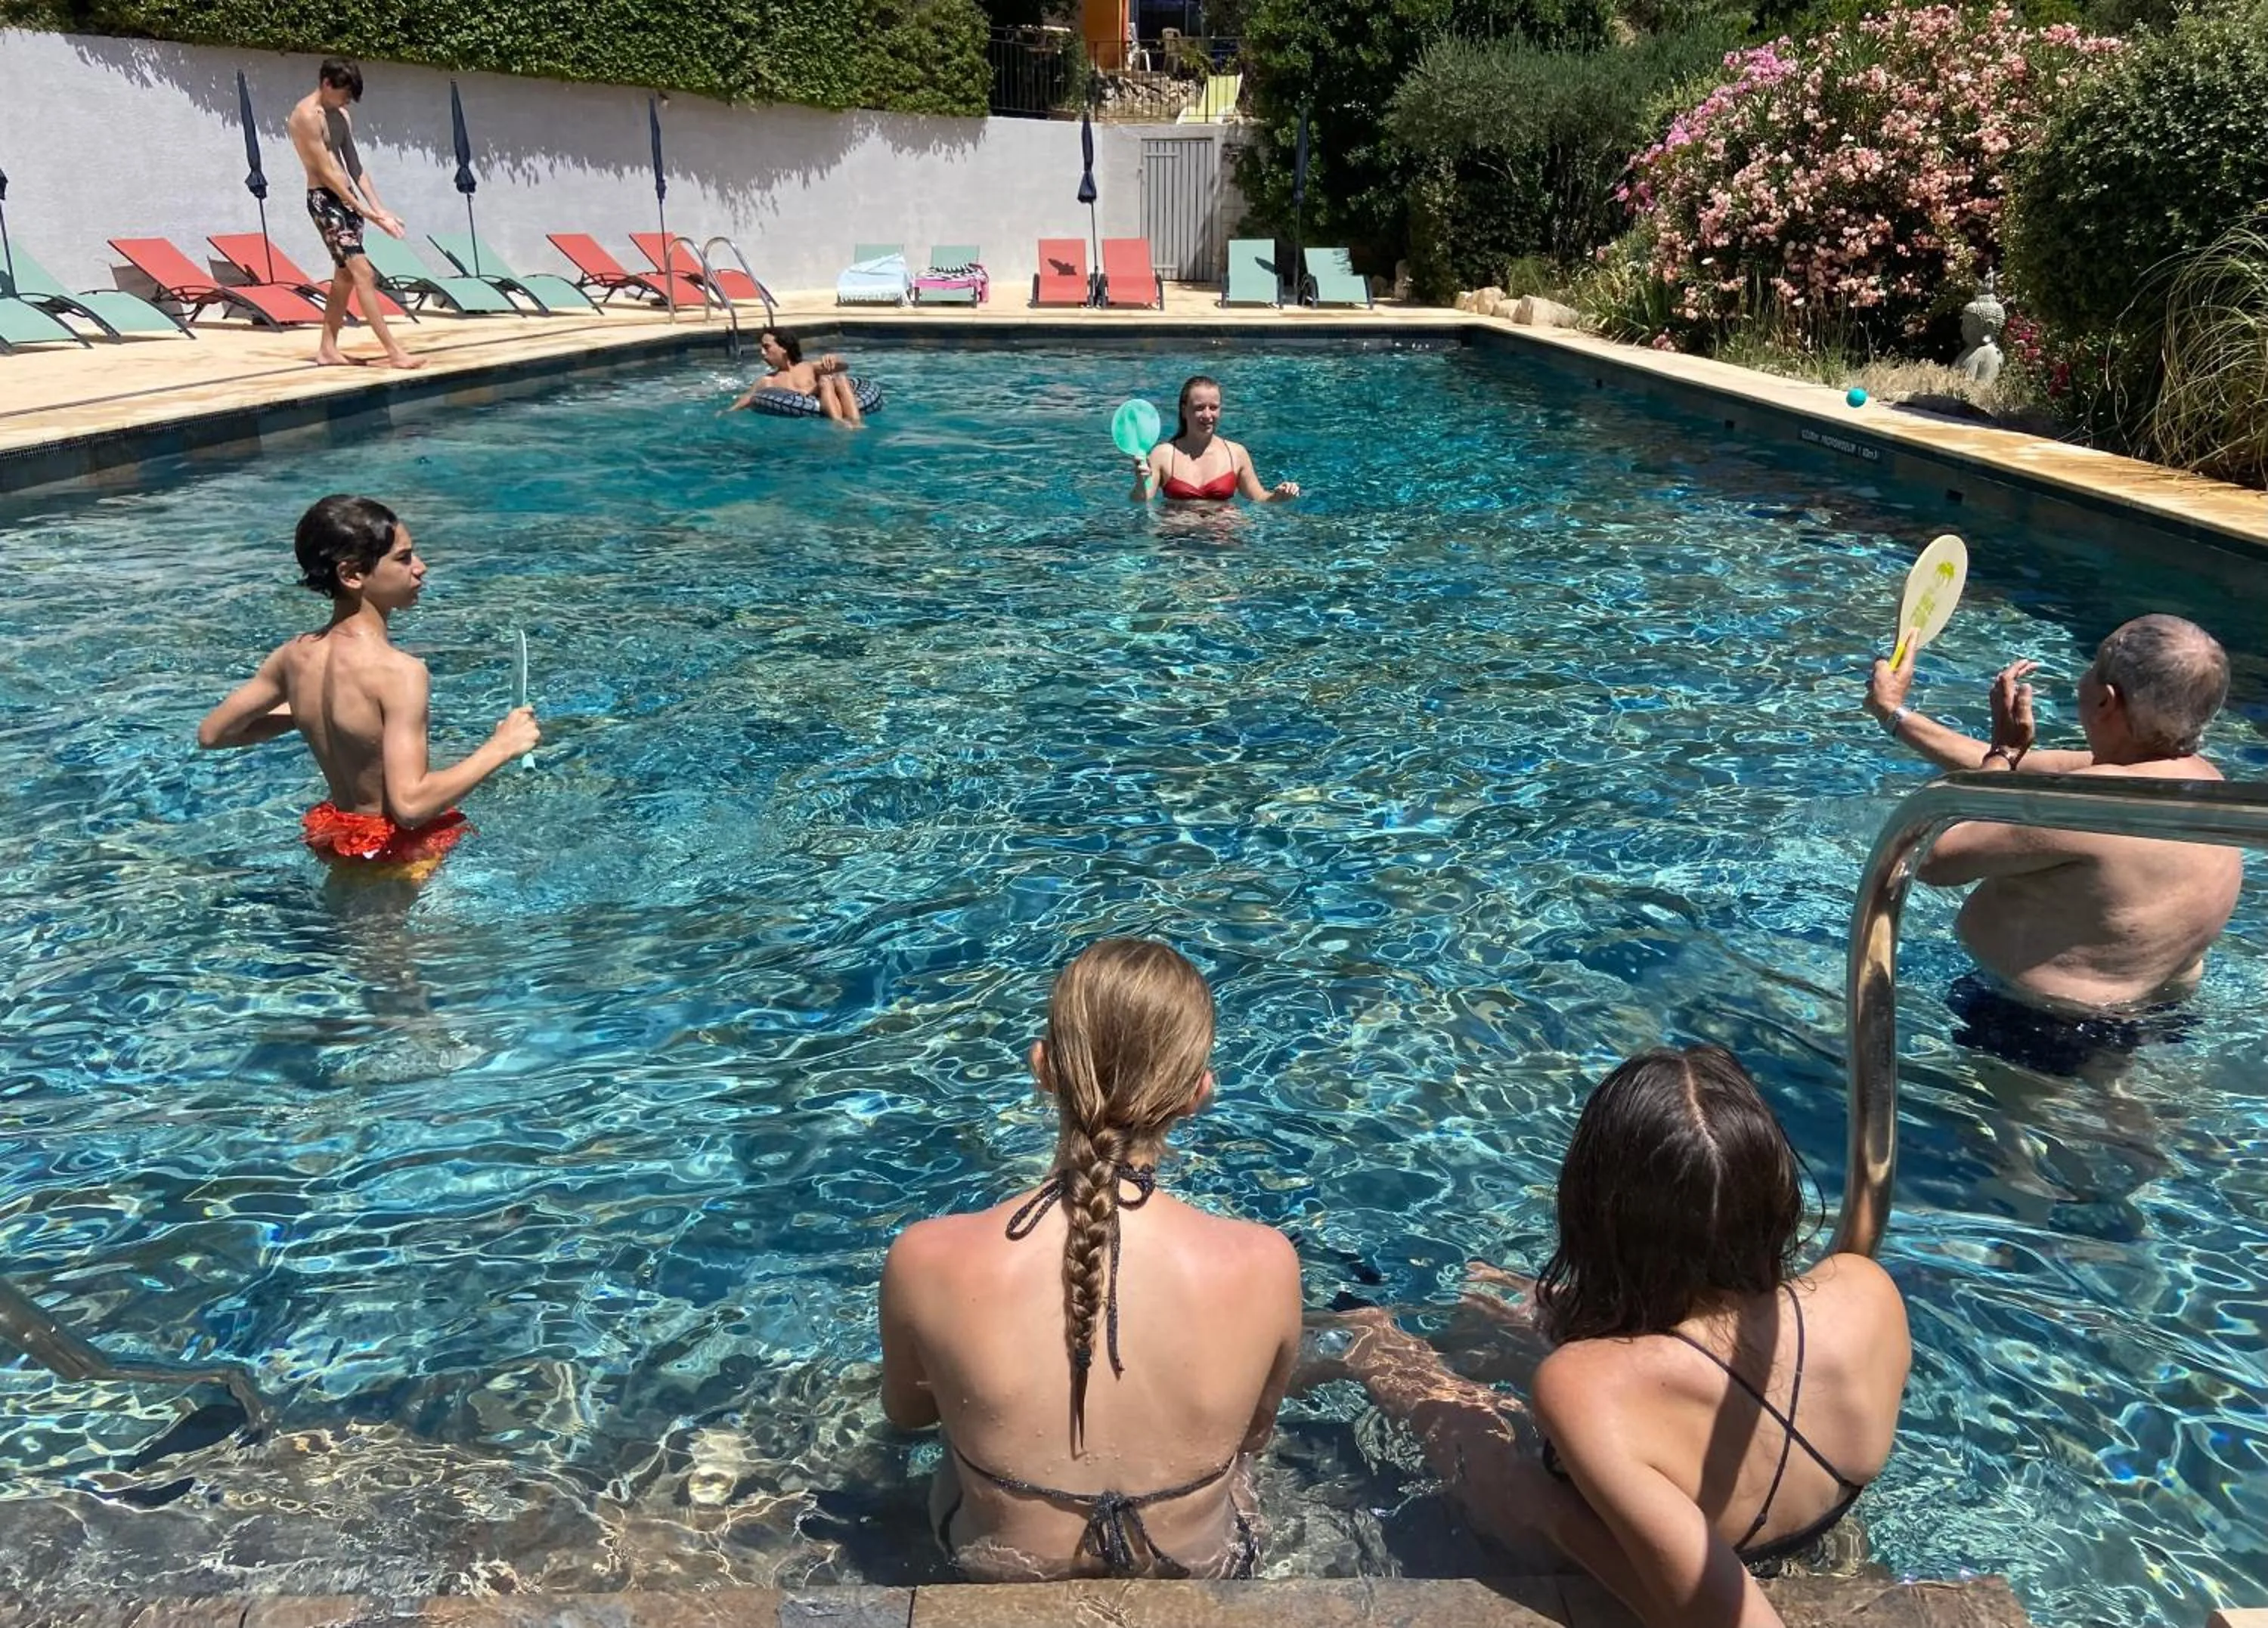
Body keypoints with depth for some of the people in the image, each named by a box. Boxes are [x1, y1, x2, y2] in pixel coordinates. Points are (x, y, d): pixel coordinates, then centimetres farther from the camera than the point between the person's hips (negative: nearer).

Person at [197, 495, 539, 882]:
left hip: (333, 834, 8)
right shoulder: (398, 672, -25)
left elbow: (211, 733, 12)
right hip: (397, 848, -8)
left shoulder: (294, 657, -2)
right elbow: (410, 804, -31)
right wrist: (500, 747, -24)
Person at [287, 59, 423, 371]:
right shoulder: (307, 116, -12)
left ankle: (328, 349, 16)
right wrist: (362, 209, -19)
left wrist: (378, 208, 3)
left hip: (345, 199, 9)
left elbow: (355, 167, 12)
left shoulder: (340, 116, 14)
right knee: (362, 272, -15)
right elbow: (327, 172, -17)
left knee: (345, 277, 10)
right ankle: (394, 351, -20)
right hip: (324, 199, -9)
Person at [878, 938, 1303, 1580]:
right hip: (1200, 1573, 0)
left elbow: (905, 1410, -6)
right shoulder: (1265, 1265, -30)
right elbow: (1253, 1436, -7)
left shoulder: (926, 1260, -30)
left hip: (1003, 1572, 0)